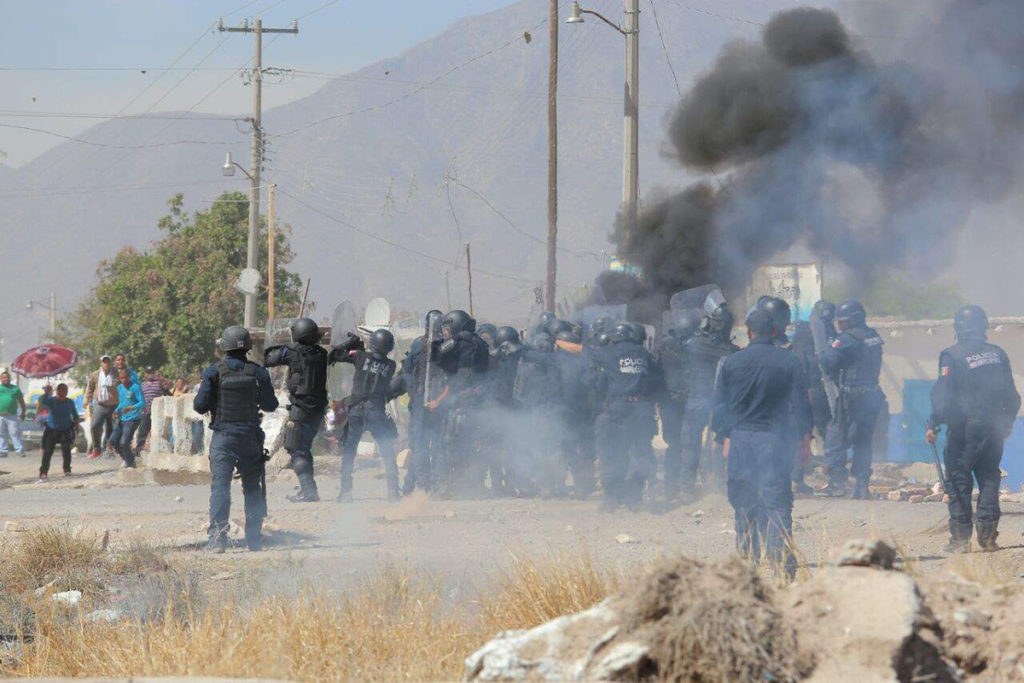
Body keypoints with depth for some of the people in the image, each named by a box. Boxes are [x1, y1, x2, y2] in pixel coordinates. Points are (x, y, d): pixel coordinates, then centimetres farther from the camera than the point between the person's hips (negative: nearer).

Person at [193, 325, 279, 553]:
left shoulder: (213, 372, -8)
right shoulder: (258, 373, -3)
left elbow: (200, 405, -8)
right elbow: (271, 405, 3)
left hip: (223, 437, -2)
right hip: (250, 437, 2)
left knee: (220, 485, -4)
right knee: (253, 487, 13)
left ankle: (218, 536, -17)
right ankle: (254, 538, 14)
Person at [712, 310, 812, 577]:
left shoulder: (731, 363, 0)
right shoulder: (789, 363, -3)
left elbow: (720, 405, 5)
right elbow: (800, 404, 0)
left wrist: (724, 436, 13)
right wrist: (806, 437, 7)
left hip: (741, 438, 1)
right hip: (775, 440, -1)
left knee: (743, 503, 10)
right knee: (777, 502, -3)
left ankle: (747, 559, 13)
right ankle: (782, 562, -11)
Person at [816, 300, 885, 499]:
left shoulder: (847, 339, -14)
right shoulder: (874, 337, 10)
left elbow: (828, 362, -20)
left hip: (853, 397, -7)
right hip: (873, 395, 7)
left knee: (836, 437, 1)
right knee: (863, 441, 13)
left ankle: (837, 482, -4)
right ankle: (862, 484, 10)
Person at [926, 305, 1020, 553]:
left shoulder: (952, 356, -8)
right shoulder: (998, 354, 7)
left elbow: (943, 395, -12)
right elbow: (1011, 395, 13)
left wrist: (934, 425, -6)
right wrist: (1007, 422, 26)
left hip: (963, 428, -4)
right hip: (993, 428, 4)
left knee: (958, 481, 2)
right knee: (989, 478, 10)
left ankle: (960, 537, -2)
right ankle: (988, 535, 1)